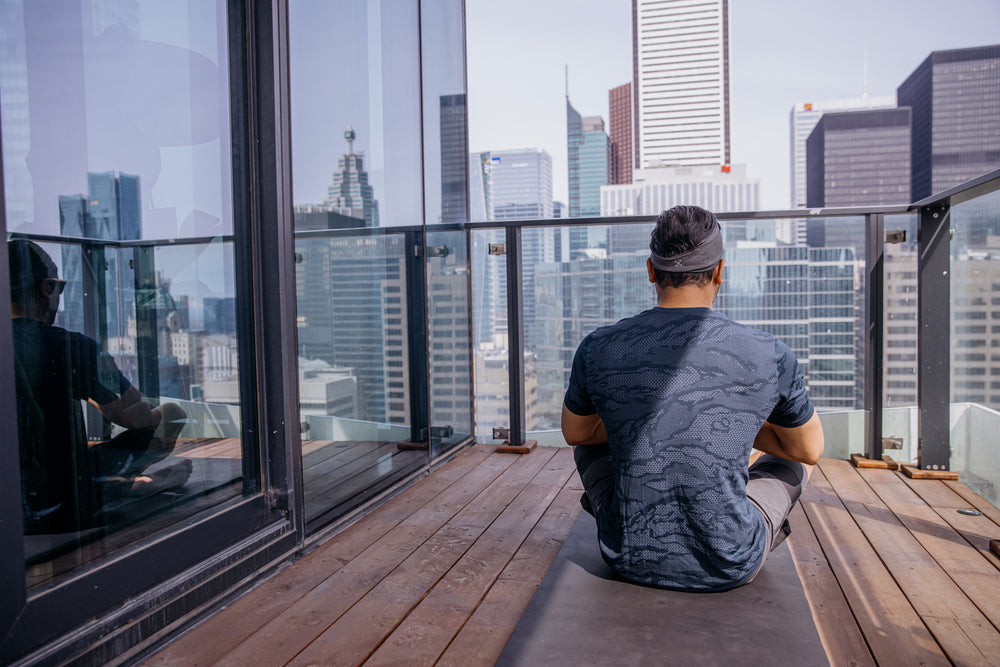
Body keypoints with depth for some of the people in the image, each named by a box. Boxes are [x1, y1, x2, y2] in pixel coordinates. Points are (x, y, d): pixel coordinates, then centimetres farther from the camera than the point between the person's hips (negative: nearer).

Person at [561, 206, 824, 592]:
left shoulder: (598, 350, -11)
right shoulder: (769, 356, -14)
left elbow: (574, 431, 9)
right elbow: (811, 448, 5)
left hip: (629, 559, 1)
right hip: (731, 568, -1)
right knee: (794, 457, 28)